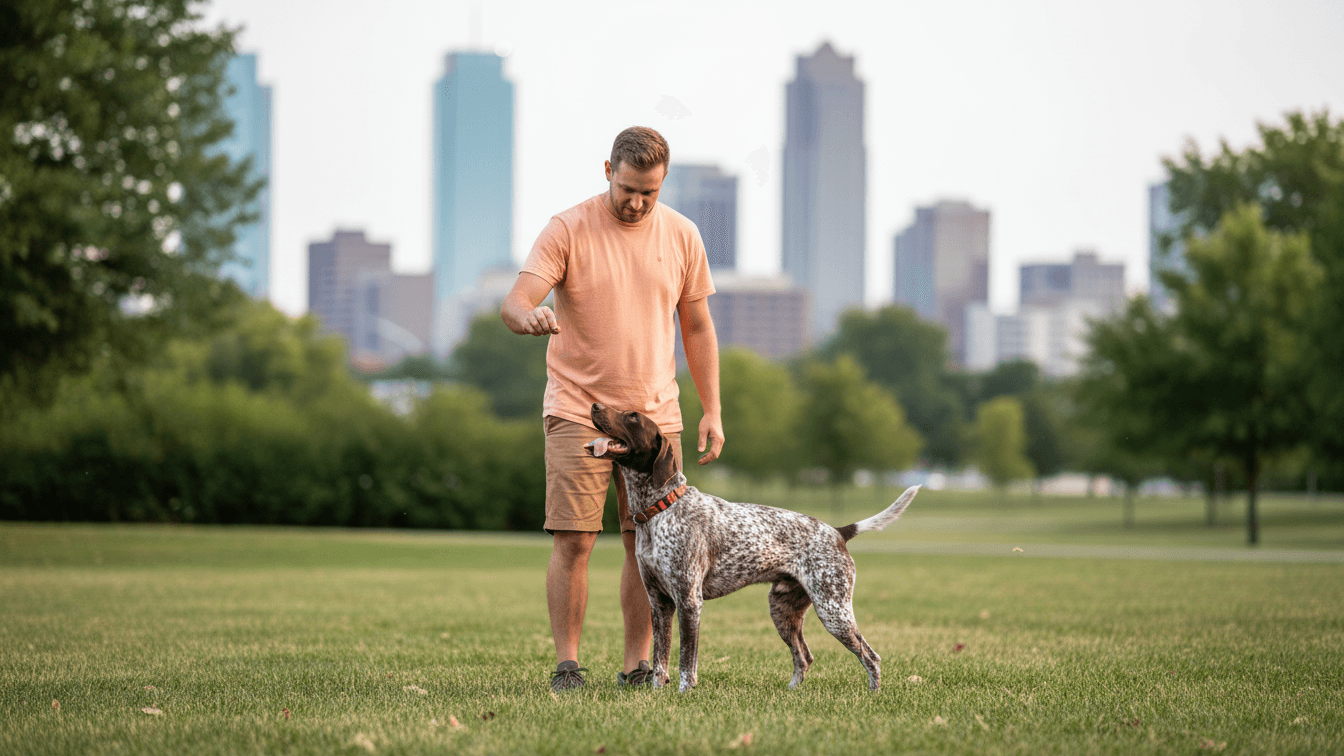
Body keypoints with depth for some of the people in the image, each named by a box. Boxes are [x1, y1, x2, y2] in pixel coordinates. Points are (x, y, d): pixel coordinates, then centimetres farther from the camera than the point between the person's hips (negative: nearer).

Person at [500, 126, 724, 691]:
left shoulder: (682, 236, 6)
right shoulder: (567, 230, -6)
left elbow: (697, 328, 12)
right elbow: (514, 304, -16)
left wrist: (713, 411, 6)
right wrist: (528, 315, -41)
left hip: (655, 413, 3)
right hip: (579, 412, -3)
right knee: (573, 541, -8)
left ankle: (638, 666, 9)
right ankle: (567, 665, -1)